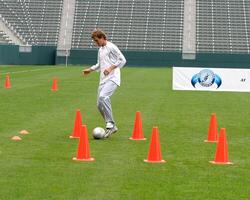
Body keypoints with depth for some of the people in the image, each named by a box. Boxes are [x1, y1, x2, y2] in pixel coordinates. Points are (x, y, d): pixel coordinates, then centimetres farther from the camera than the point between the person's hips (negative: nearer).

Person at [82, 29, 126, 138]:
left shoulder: (111, 47, -6)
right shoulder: (100, 50, 20)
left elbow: (122, 60, -10)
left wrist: (111, 68, -19)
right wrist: (90, 69, 23)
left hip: (112, 79, -9)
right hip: (103, 80, 9)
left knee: (102, 97, -28)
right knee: (99, 104, 4)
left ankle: (110, 124, -21)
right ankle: (111, 126, 16)